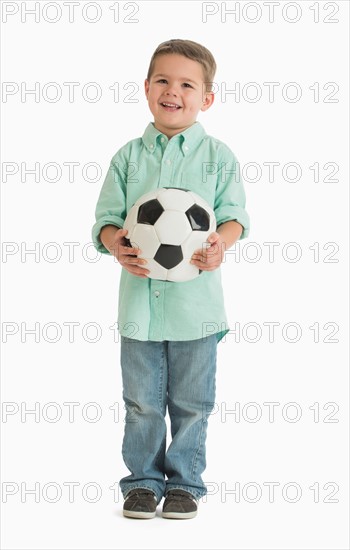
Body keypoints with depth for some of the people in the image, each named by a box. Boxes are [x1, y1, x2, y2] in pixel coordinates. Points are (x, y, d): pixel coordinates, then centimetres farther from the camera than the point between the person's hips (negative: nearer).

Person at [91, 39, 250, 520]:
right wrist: (116, 244, -18)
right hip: (139, 295, 1)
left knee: (191, 402, 7)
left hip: (195, 296, -1)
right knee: (141, 401, 8)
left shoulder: (217, 156, 2)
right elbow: (107, 217, 4)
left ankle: (185, 482, 22)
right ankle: (144, 480, 23)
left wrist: (221, 242, -22)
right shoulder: (129, 156, 6)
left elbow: (234, 215, 0)